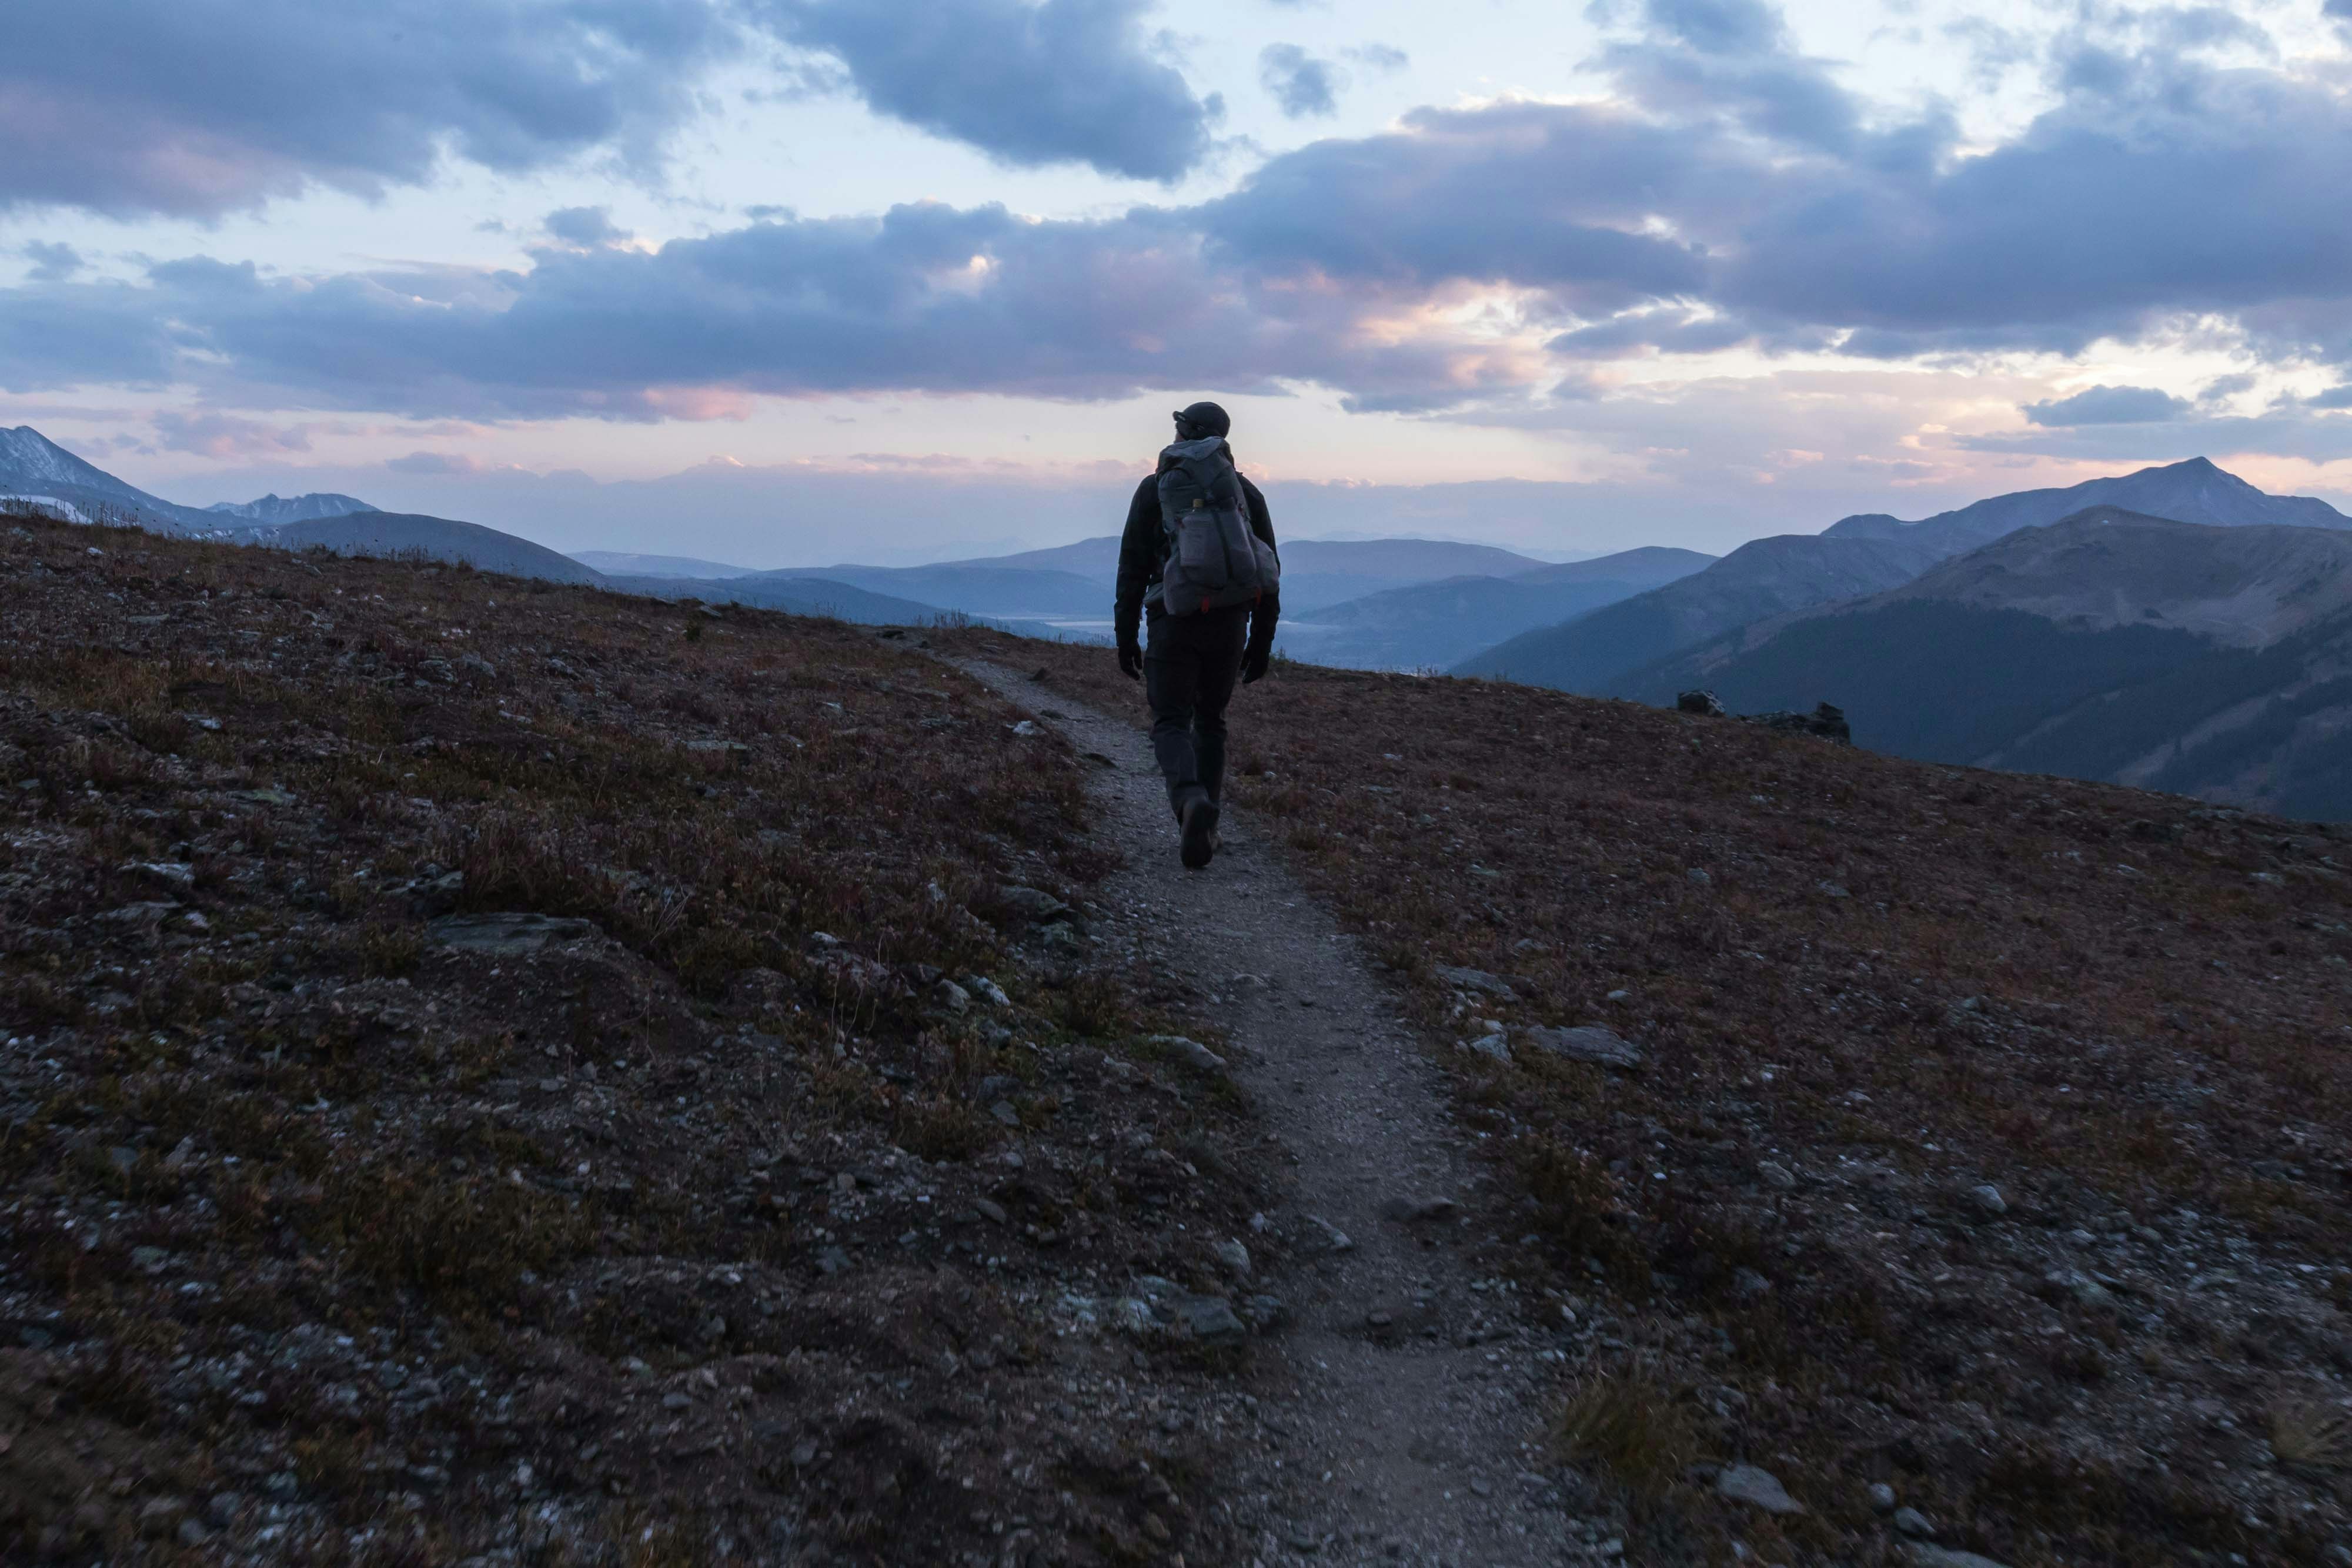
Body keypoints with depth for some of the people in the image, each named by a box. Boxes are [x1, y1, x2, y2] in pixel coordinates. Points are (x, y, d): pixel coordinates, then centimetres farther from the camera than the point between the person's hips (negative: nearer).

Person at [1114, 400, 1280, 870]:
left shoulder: (1155, 489, 0)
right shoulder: (1247, 492, 7)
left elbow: (1132, 569, -3)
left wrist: (1126, 637, 3)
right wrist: (1262, 643, 12)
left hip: (1173, 624, -3)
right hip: (1230, 627, 3)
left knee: (1171, 725, 0)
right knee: (1209, 722, 19)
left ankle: (1192, 802, -31)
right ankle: (1204, 829, 18)